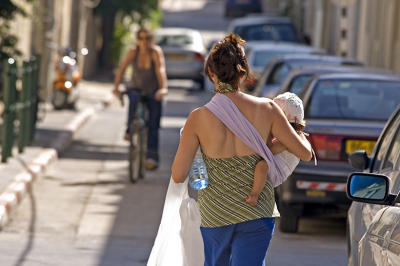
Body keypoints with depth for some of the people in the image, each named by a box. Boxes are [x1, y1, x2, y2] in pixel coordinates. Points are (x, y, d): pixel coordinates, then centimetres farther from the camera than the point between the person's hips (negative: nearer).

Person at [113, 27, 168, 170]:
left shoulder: (156, 52, -19)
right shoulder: (133, 51, -13)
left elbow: (161, 70, -33)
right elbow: (122, 68, -16)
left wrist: (163, 88, -48)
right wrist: (116, 87, -28)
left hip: (153, 92, -1)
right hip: (136, 87, 1)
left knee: (153, 124, -9)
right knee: (133, 100, -35)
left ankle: (152, 157, -8)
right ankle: (130, 130, -17)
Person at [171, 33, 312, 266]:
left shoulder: (199, 118, -12)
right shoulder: (267, 110, -10)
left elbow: (178, 176, -8)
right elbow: (306, 153, -1)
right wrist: (300, 134, 21)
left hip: (215, 213, 1)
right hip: (258, 213, -1)